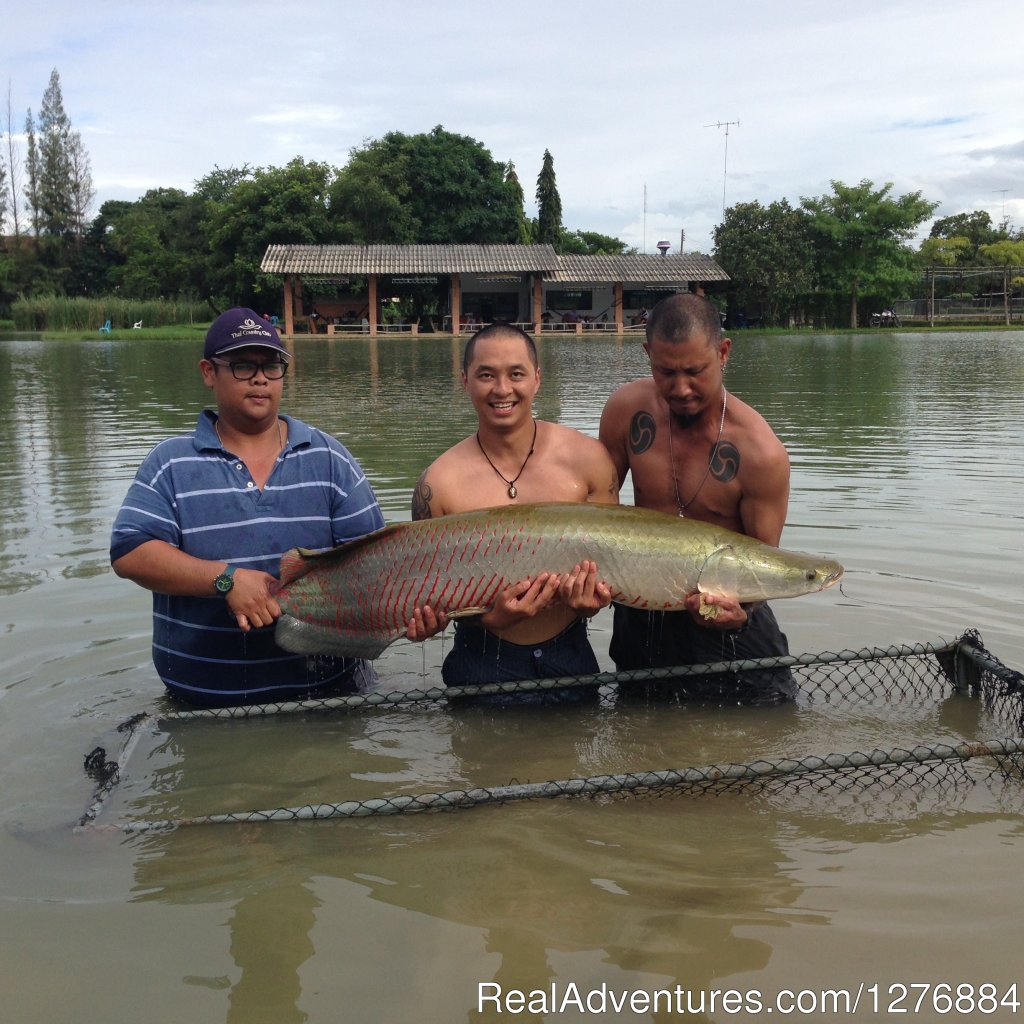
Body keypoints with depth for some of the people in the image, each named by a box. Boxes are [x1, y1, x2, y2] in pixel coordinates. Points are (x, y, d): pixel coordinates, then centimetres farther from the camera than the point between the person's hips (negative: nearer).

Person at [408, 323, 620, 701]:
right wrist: (492, 617, -25)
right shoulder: (439, 483, -11)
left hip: (570, 657, 2)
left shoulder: (588, 458, -8)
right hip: (484, 666, -1)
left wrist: (593, 597, -21)